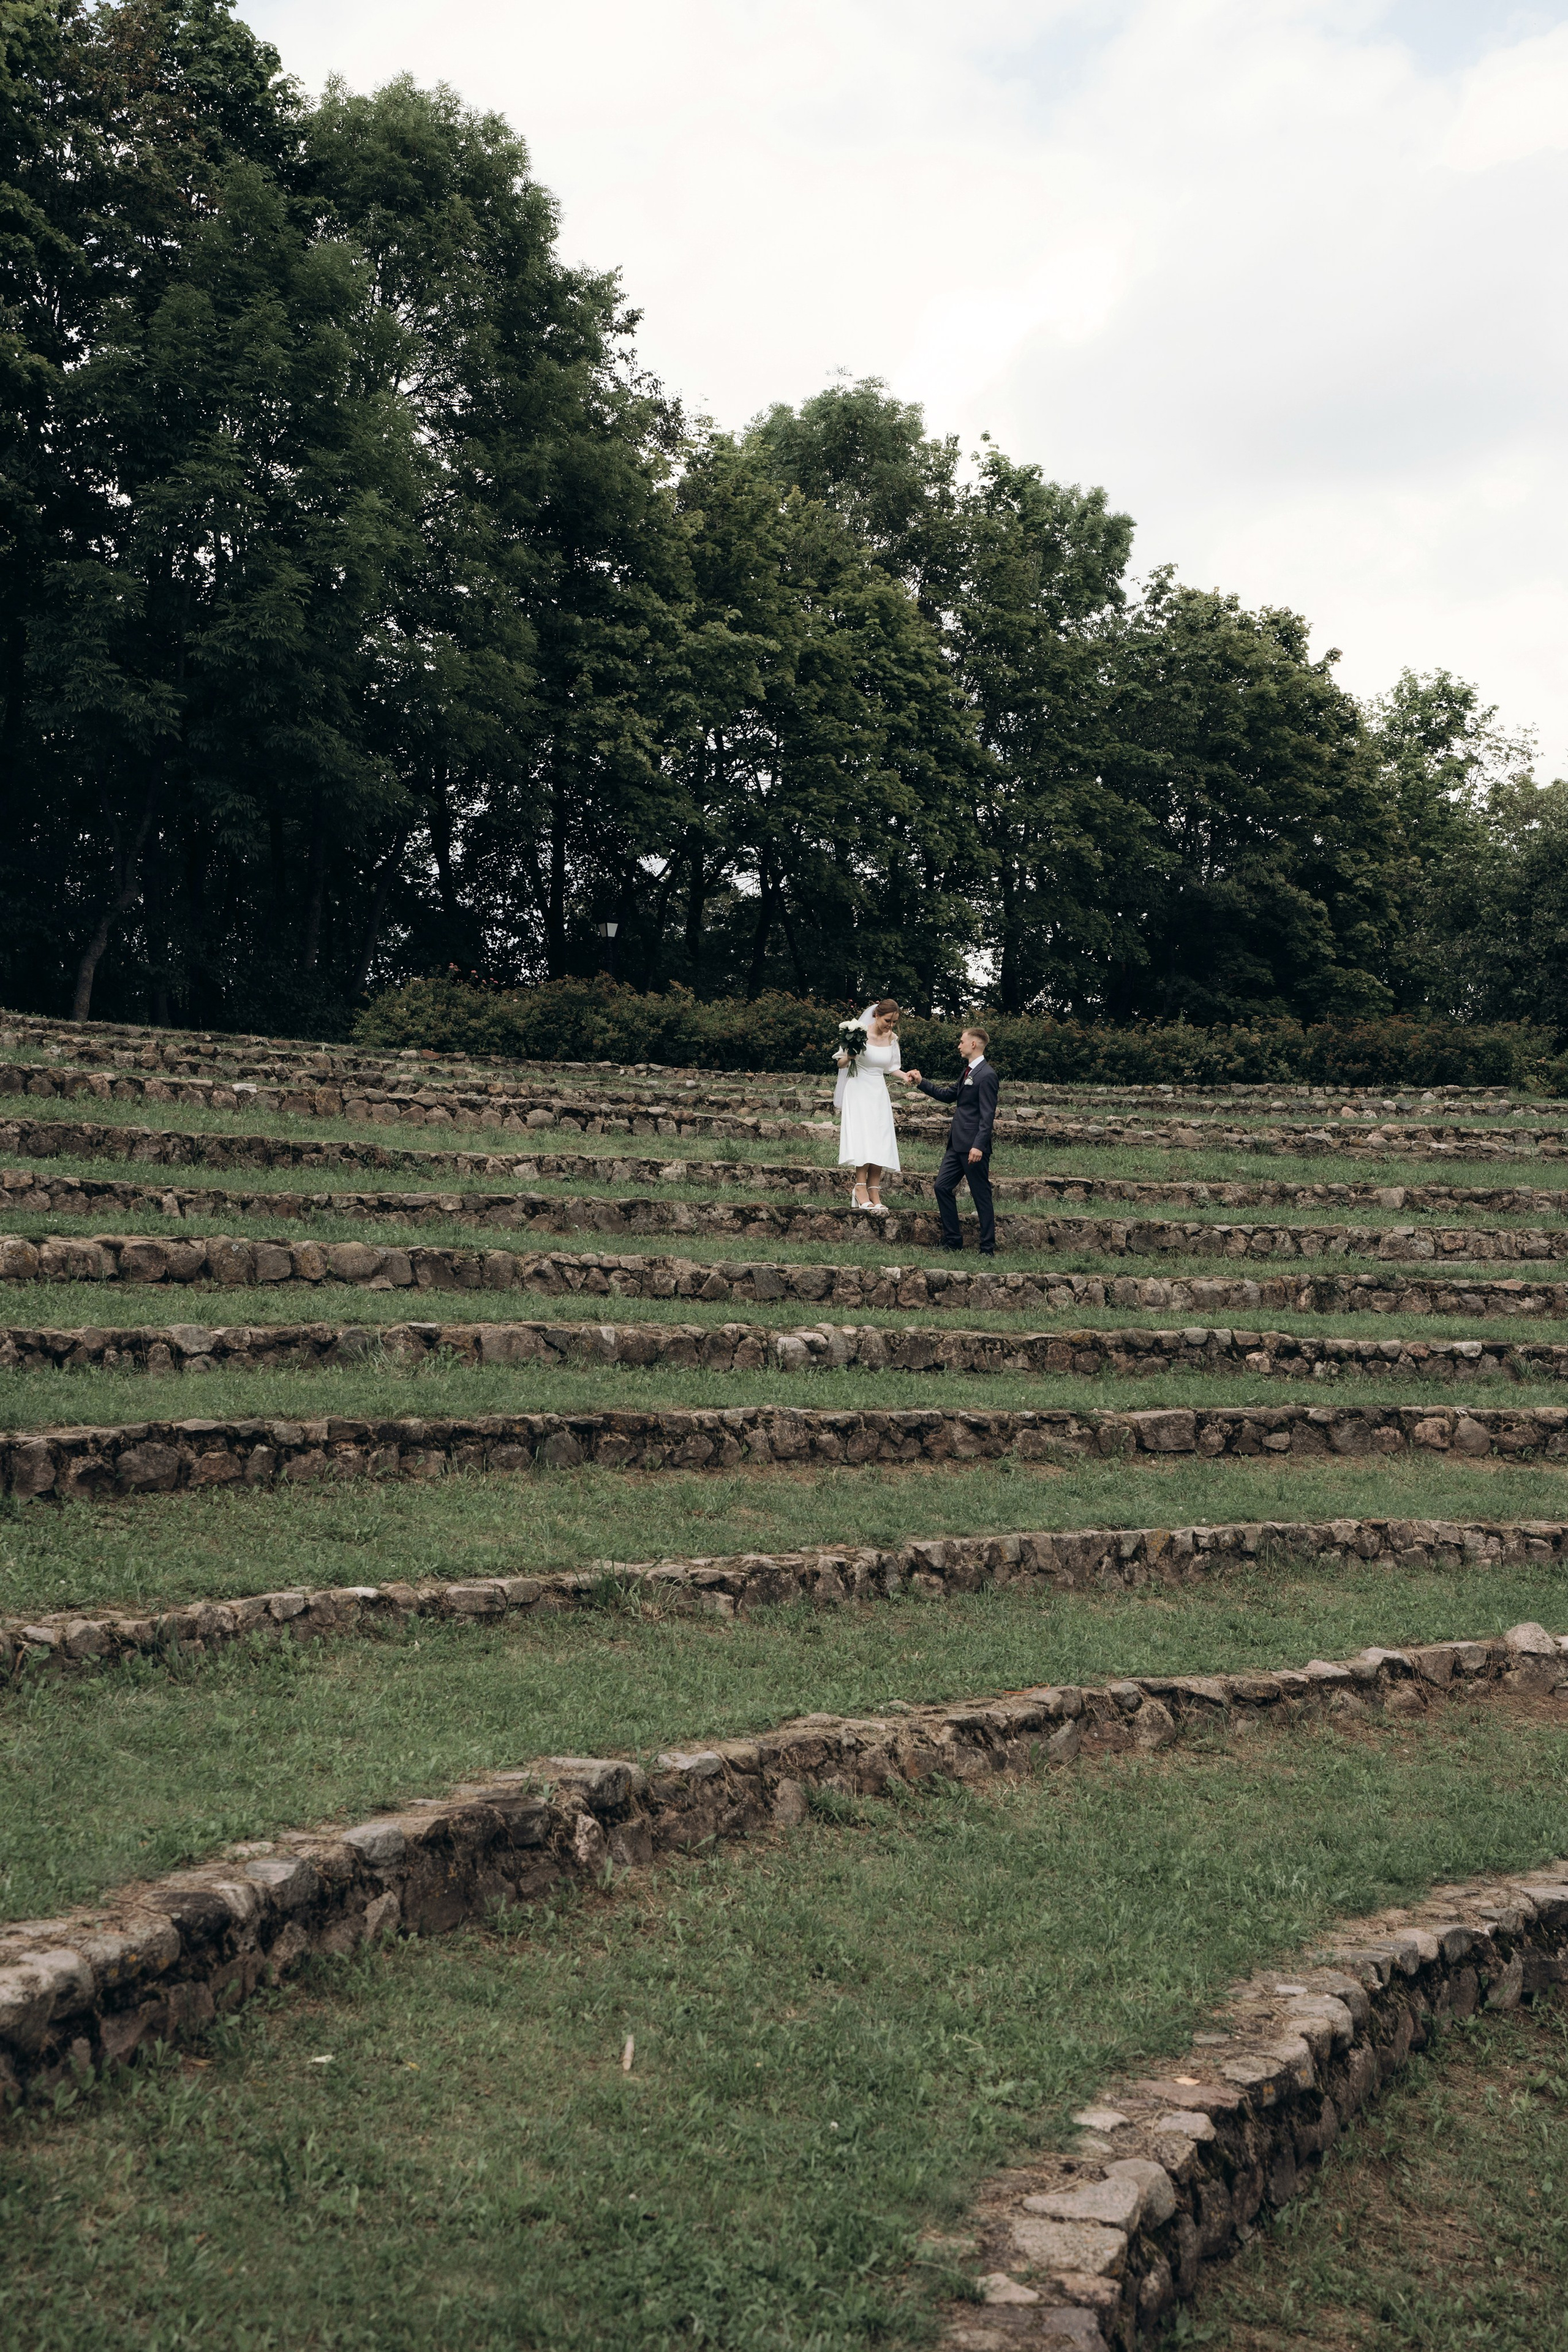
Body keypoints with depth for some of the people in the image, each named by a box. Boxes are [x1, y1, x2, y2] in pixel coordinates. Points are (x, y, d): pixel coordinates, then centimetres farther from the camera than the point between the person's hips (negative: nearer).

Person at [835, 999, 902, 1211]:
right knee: (862, 1138, -17)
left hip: (879, 1092, 5)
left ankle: (874, 1192, -7)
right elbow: (841, 1063, -5)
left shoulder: (892, 1038, 5)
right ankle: (861, 1188, -18)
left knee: (880, 1142, -5)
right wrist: (851, 1053, -25)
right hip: (859, 1090, -5)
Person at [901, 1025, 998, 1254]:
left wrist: (979, 1145, -26)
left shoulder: (986, 1075, -15)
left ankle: (988, 1249, 4)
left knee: (982, 1196, -2)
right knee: (943, 1187, 9)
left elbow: (988, 1115, -19)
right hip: (957, 1144, 10)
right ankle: (952, 1241, 16)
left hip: (973, 1147, -10)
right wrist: (921, 1082, 23)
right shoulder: (968, 1071, 15)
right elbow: (949, 1095, 26)